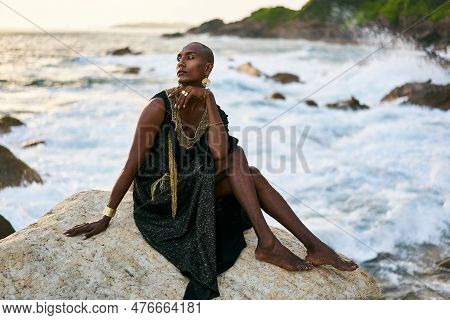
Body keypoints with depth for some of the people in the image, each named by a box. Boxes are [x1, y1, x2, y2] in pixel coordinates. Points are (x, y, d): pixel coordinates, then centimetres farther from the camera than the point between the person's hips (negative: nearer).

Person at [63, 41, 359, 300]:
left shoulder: (211, 108, 3)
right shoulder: (160, 106, -14)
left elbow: (220, 156, -18)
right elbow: (132, 165, -16)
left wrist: (208, 99, -20)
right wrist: (105, 218, -17)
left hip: (194, 195, 6)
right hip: (159, 198, -6)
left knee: (252, 176, -10)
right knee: (236, 153, -19)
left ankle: (313, 244, -11)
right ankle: (267, 242, -24)